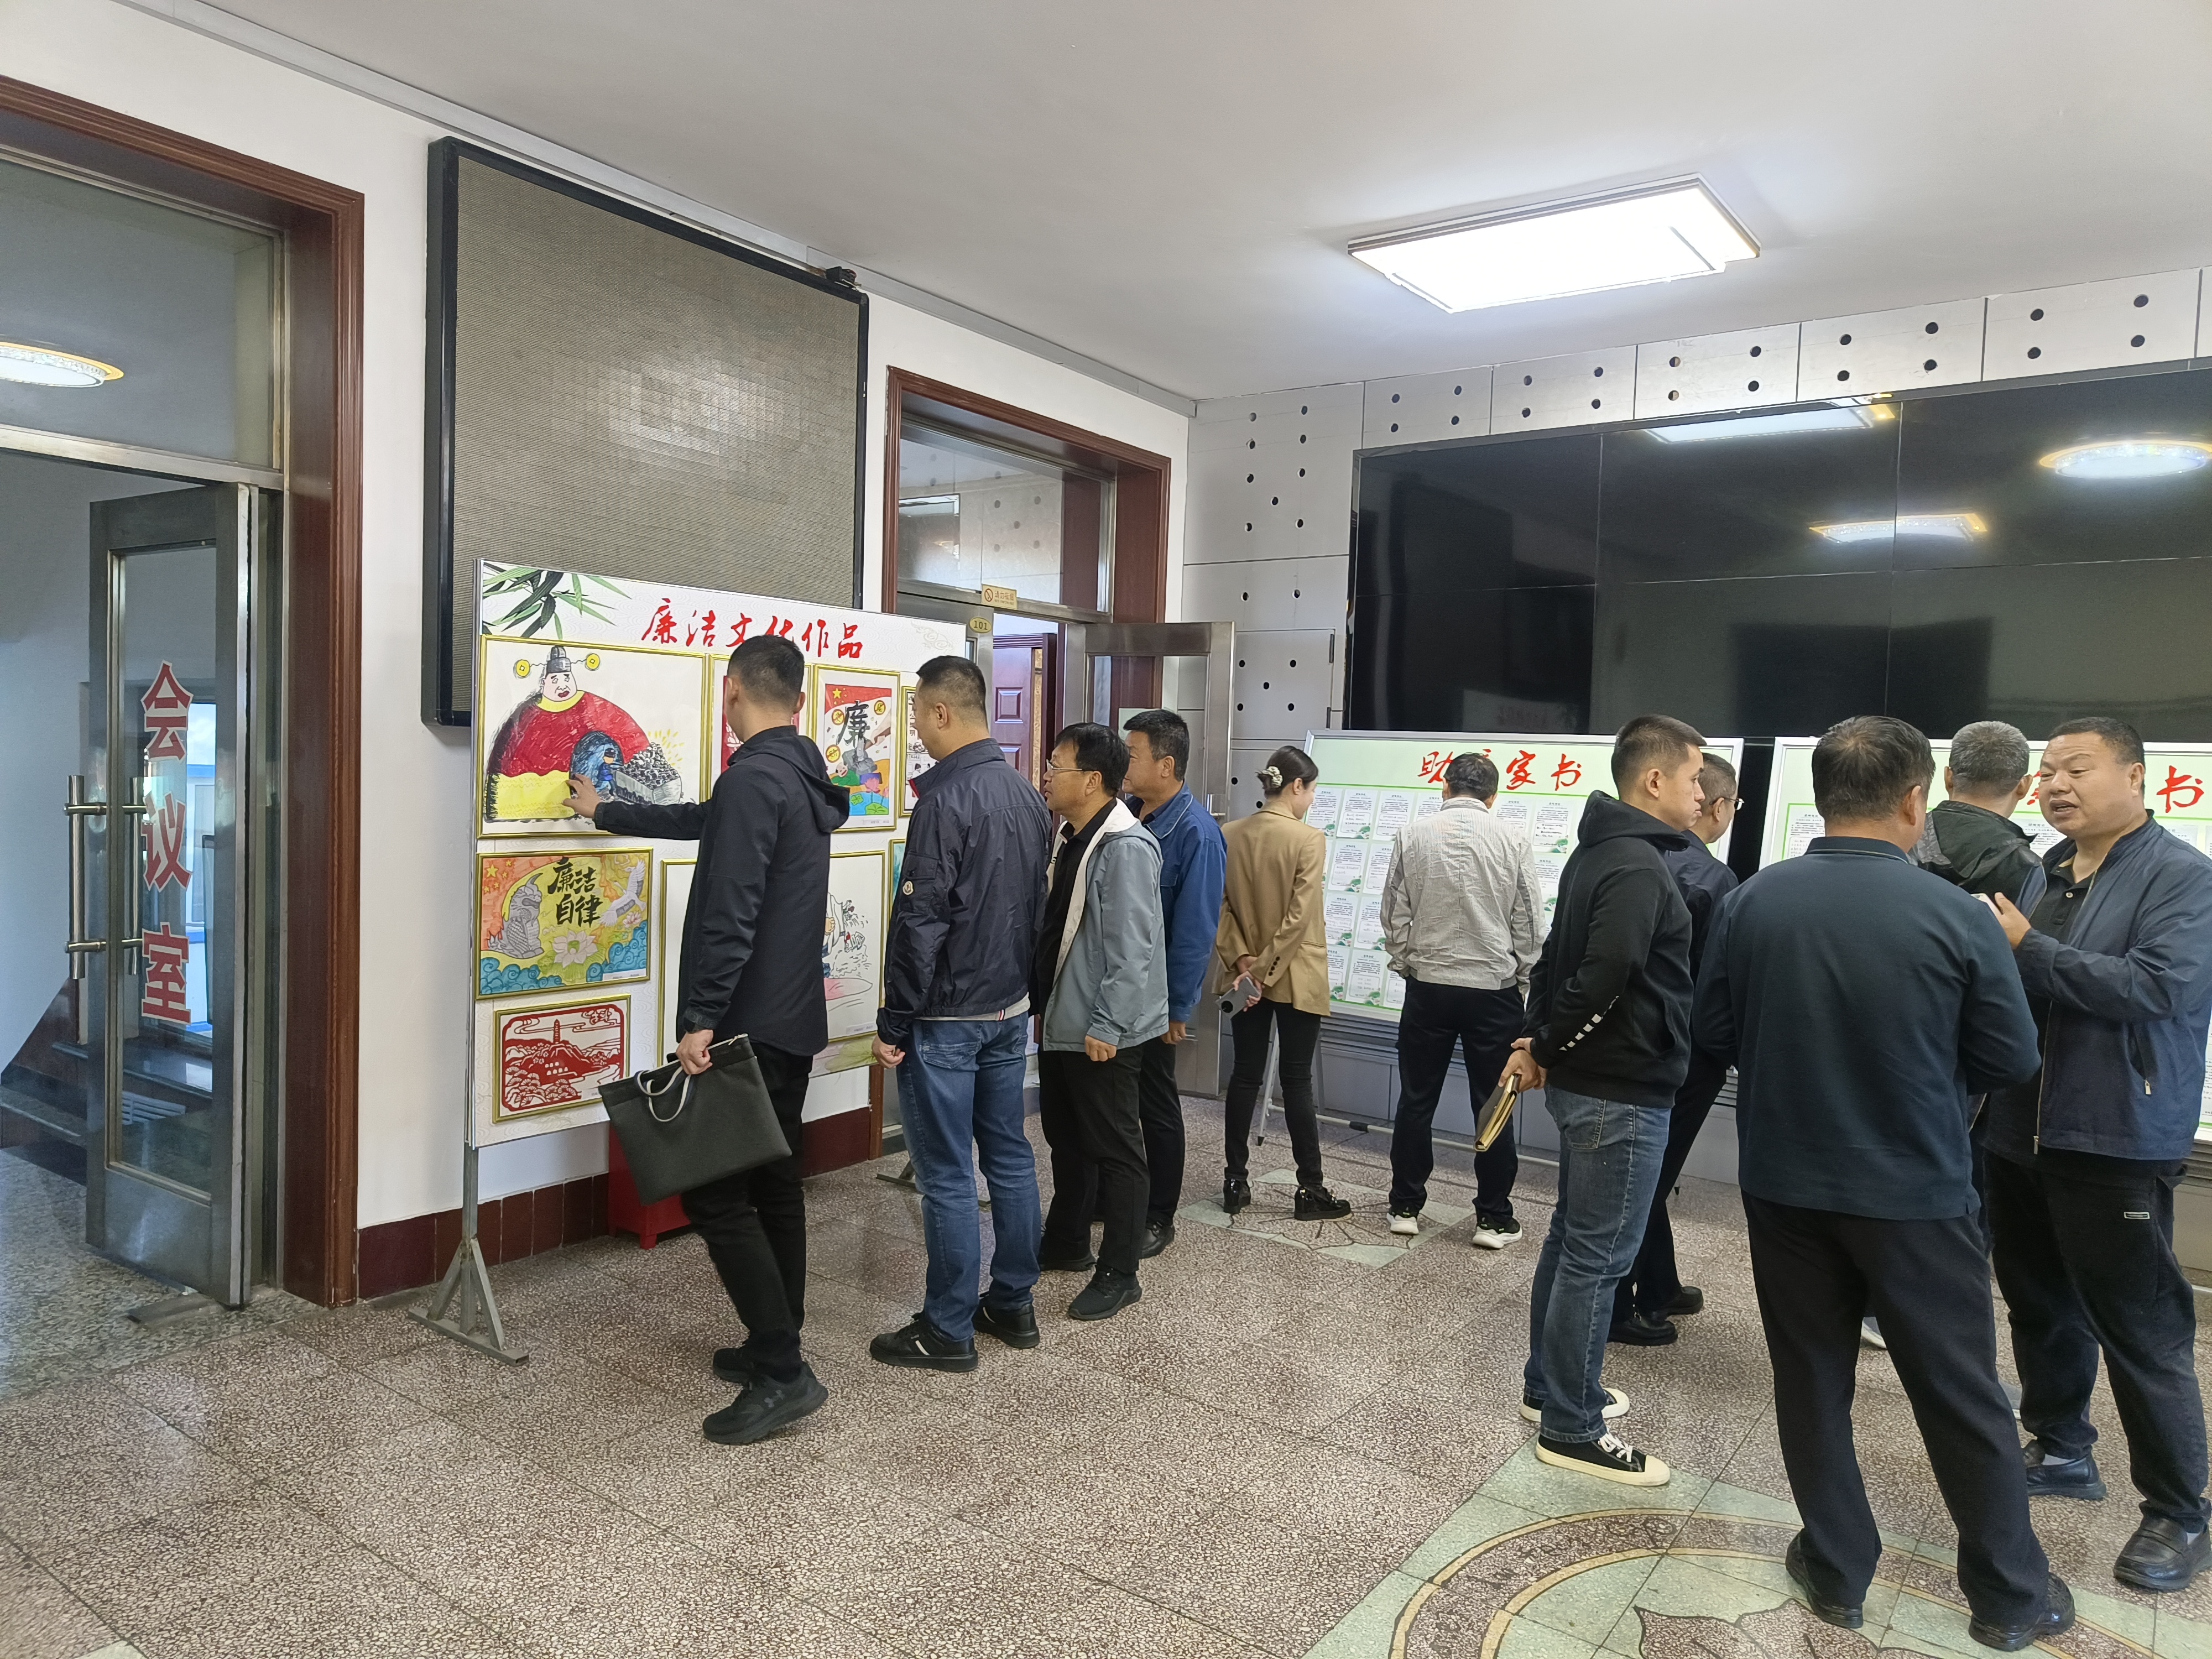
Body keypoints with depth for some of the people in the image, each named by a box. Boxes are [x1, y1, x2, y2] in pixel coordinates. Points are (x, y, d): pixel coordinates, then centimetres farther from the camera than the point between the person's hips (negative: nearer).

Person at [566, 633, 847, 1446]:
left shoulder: (754, 778, -17)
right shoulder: (804, 781, 13)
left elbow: (730, 914, -24)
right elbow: (706, 823, 28)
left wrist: (701, 1018, -22)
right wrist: (606, 813, 40)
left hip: (746, 1027, -10)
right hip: (794, 1022, 10)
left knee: (716, 1195, -5)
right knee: (774, 1186, 16)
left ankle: (782, 1373, -4)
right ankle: (778, 1349, 25)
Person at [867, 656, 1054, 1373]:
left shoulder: (945, 801, -19)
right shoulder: (1027, 795, 7)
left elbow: (919, 923, -19)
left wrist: (894, 1023, -12)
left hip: (947, 1017, -8)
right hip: (1012, 1009, 8)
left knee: (947, 1176, 1)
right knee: (1010, 1157, 15)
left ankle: (948, 1332, 11)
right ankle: (1013, 1306, 26)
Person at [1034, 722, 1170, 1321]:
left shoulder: (1126, 848, -21)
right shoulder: (1070, 837, 9)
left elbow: (1132, 949, -24)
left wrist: (1108, 1026, -24)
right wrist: (1039, 998, 16)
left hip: (1102, 1031, -10)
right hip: (1060, 1019, 10)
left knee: (1114, 1149, 3)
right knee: (1065, 1135, 22)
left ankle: (1118, 1275, 16)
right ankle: (1066, 1245, 39)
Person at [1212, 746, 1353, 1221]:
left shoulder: (1230, 835, 0)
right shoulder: (1308, 839, -14)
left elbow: (1219, 905, -1)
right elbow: (1299, 917, -17)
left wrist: (1241, 959, -5)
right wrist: (1265, 970, -13)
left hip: (1244, 975, 5)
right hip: (1296, 980, -4)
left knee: (1245, 1075, 11)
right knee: (1297, 1080, 2)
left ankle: (1235, 1182, 17)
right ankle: (1310, 1190, 9)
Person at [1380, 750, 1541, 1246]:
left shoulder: (1413, 836, -4)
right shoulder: (1513, 842, -6)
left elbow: (1394, 916, -1)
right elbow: (1529, 927, -2)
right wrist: (1520, 983, 11)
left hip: (1427, 987, 1)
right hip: (1494, 989, -1)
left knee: (1416, 1100, 12)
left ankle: (1405, 1207, 20)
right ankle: (1493, 1219, 15)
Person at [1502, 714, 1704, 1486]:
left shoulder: (1598, 851, 12)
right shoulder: (1638, 866, -20)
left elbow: (1558, 957, 15)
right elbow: (1601, 979, -28)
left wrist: (1537, 1041, 8)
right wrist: (1547, 1048, -12)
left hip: (1586, 1081, 10)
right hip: (1622, 1090, -10)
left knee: (1573, 1238, 19)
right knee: (1598, 1256, 0)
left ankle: (1550, 1386, 32)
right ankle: (1570, 1427, 10)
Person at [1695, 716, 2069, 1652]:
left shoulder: (1751, 903, -8)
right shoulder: (1956, 917, -15)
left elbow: (1714, 1032, 1)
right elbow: (2011, 1059, -5)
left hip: (1783, 1186, 2)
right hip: (1915, 1195, -2)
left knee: (1812, 1380, 15)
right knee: (1961, 1395, 14)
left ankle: (1838, 1572, 28)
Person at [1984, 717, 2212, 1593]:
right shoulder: (2042, 874, 11)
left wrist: (2028, 949, -23)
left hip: (2117, 1144, -7)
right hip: (2022, 1134, 7)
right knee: (2041, 1305, 18)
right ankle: (2063, 1452, 36)